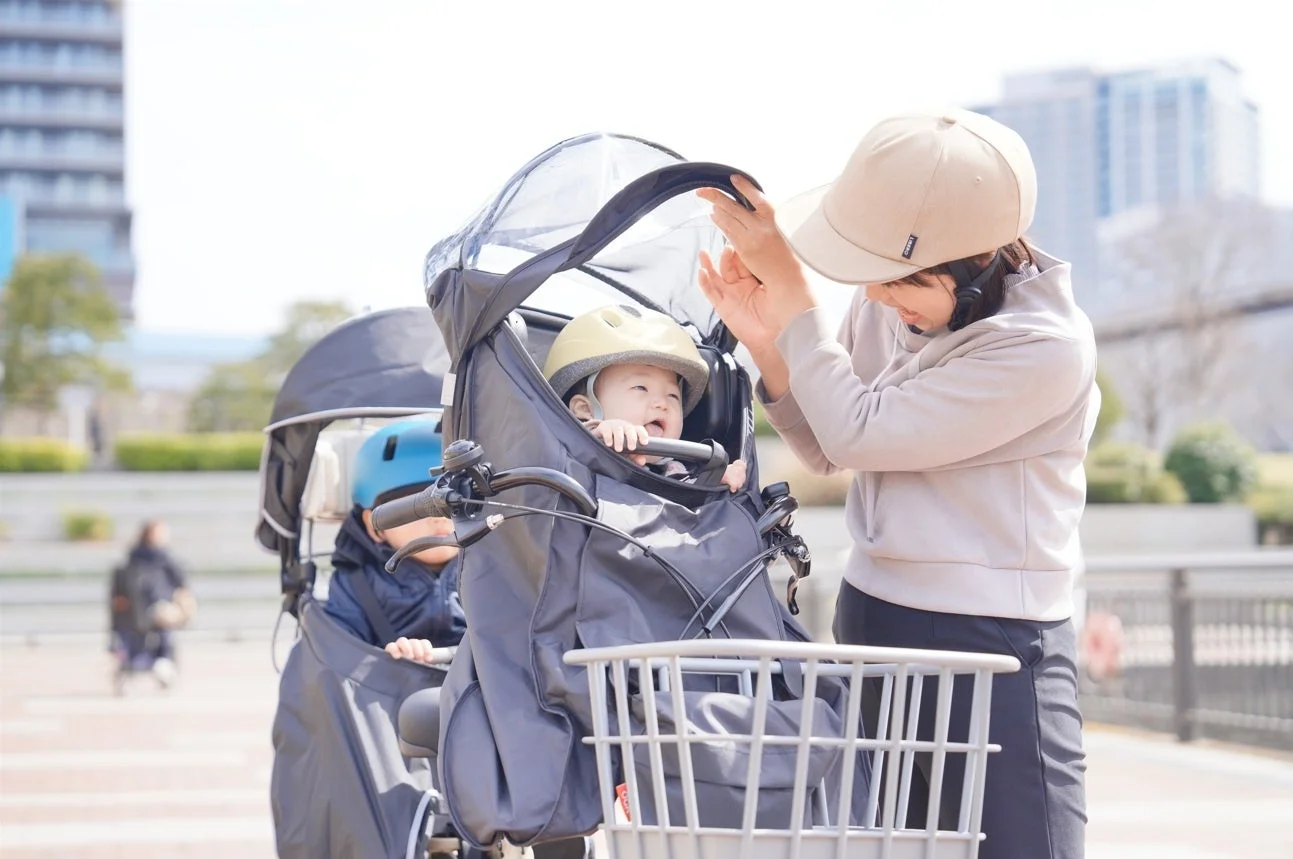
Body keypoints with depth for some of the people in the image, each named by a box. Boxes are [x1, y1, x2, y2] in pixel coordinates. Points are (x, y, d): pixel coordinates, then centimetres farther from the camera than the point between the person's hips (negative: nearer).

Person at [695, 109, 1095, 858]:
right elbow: (827, 453, 13)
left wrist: (790, 284, -15)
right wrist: (767, 341, -5)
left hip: (996, 652, -6)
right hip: (870, 624, 7)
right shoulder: (891, 301, 0)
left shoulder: (1047, 348, -20)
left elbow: (859, 432, -20)